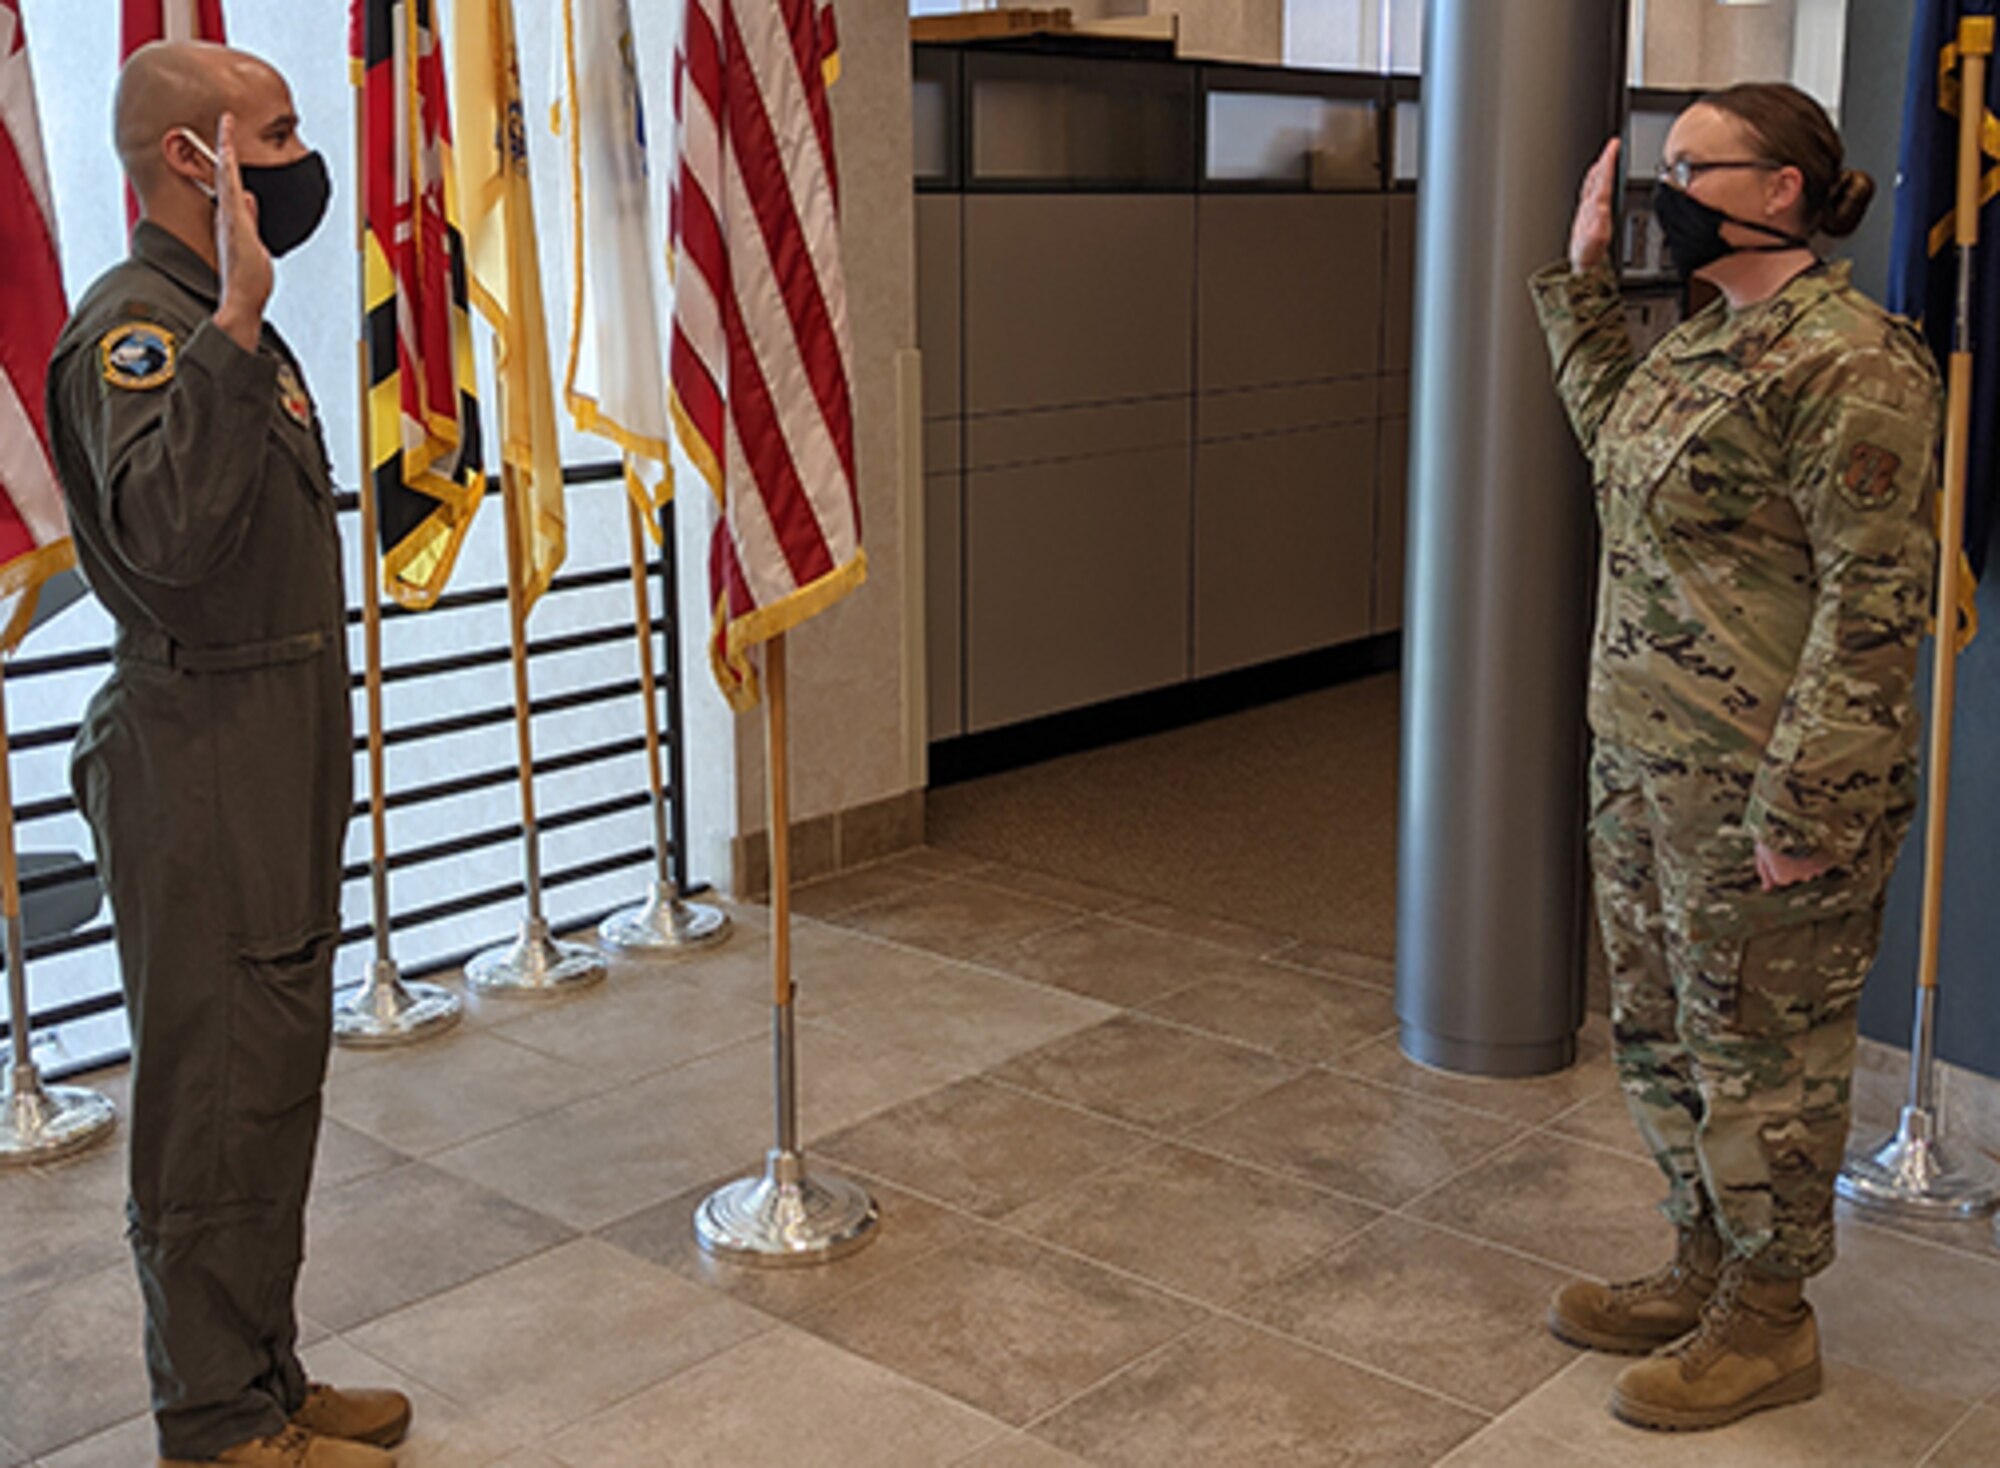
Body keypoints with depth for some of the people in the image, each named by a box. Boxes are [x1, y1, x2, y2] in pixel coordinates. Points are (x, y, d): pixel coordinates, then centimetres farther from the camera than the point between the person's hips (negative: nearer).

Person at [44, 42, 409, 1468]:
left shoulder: (217, 321, 17)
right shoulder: (134, 325, -16)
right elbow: (164, 532, -35)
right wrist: (233, 332, -37)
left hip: (276, 763, 10)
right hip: (201, 769, -10)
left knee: (274, 1072, 16)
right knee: (218, 1094, -1)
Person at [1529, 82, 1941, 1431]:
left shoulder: (1849, 362, -18)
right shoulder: (1711, 335, 11)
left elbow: (1874, 598, -21)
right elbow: (1614, 432, 31)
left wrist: (1803, 804, -23)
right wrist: (1584, 275, 21)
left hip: (1760, 780, -10)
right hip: (1645, 757, 10)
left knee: (1761, 1046, 5)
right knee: (1662, 1028, 19)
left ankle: (1767, 1324, 23)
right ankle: (1705, 1271, 36)